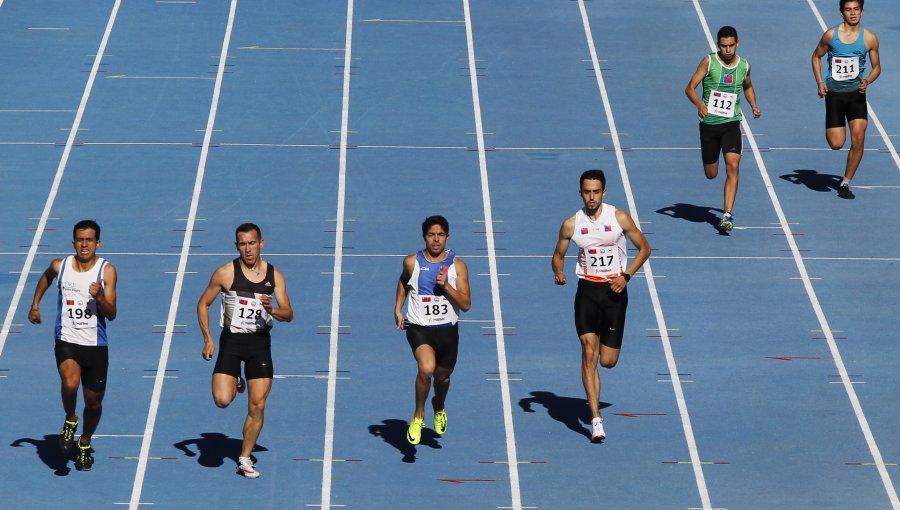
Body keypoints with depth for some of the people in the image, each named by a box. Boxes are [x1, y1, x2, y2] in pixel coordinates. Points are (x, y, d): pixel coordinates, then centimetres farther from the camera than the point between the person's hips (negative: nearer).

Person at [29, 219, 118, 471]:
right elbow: (45, 277, 25)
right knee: (70, 383, -29)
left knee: (94, 401, 11)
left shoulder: (107, 271, -8)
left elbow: (112, 314, -12)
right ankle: (70, 420, 1)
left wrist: (99, 297, -30)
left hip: (96, 345, 0)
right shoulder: (60, 266, -2)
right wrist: (35, 304, 22)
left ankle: (85, 444, 38)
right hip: (66, 340, 0)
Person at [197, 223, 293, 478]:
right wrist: (207, 339, -5)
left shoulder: (274, 275, 2)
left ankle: (245, 458, 16)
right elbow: (203, 303, 4)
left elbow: (289, 315, 3)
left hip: (260, 342, 2)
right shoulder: (226, 273, -6)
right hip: (231, 340, -2)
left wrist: (272, 310, -20)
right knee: (222, 400, -17)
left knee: (257, 407, 0)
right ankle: (234, 383, 20)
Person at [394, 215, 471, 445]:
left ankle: (439, 408, 54)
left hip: (447, 329, 2)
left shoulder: (457, 265, -3)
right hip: (418, 327, -2)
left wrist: (446, 286, -20)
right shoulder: (412, 262, -2)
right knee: (426, 369, -28)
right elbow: (403, 281, 22)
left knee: (442, 376, 18)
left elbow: (466, 304, -7)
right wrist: (398, 308, 14)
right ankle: (418, 416, -4)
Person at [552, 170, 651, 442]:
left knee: (608, 360, 0)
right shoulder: (571, 224, -1)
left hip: (615, 290, 0)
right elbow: (558, 255, 12)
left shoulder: (620, 218, -4)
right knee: (589, 351, -15)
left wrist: (626, 276, -9)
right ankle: (596, 419, -16)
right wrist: (558, 272, -11)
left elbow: (644, 248, 4)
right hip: (587, 290, 0)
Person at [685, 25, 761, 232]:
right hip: (709, 124, -1)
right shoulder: (709, 62, -7)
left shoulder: (744, 66, 3)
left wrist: (753, 105, 7)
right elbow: (690, 87, -9)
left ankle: (727, 214, -19)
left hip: (731, 124, 1)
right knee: (711, 174, 9)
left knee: (733, 166, -18)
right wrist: (699, 105, -28)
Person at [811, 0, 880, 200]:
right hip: (834, 93, -1)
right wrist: (820, 83, -2)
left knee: (858, 140, -11)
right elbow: (816, 56, 10)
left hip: (856, 93, 1)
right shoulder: (830, 35, -4)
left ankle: (845, 183, 6)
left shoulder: (869, 38, -3)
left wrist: (867, 81, -14)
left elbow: (877, 66, 7)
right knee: (836, 144, -6)